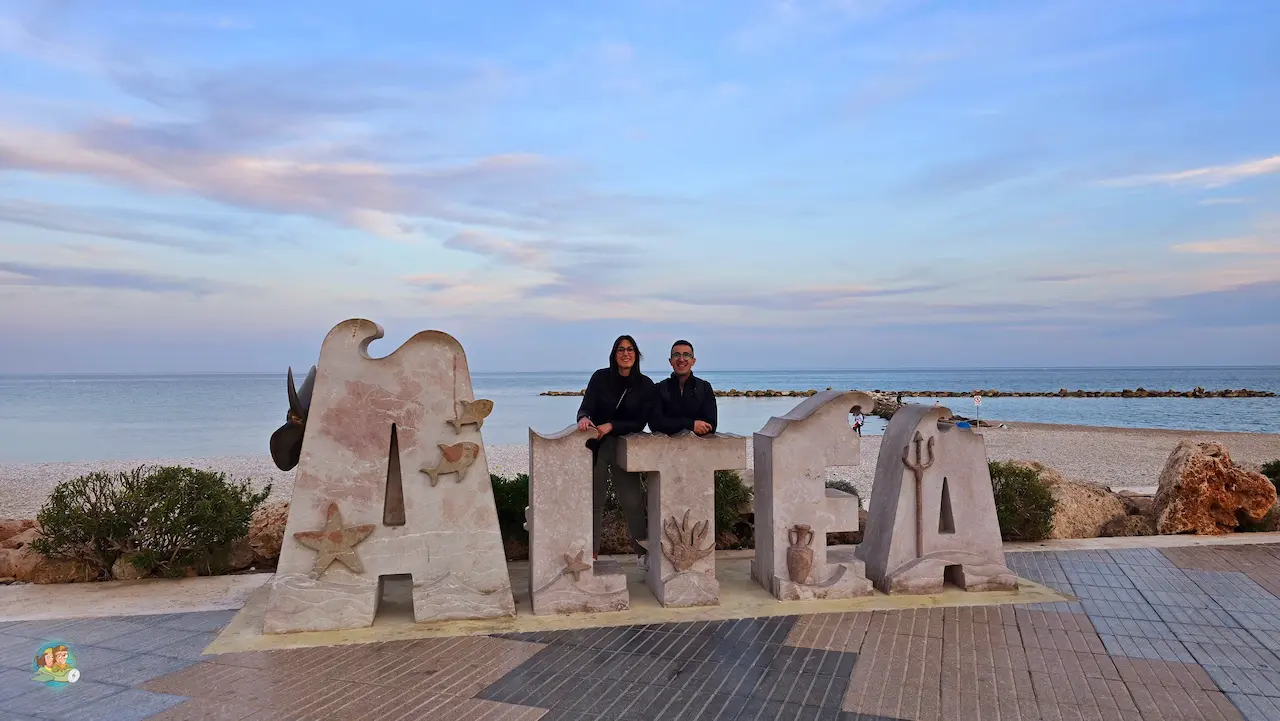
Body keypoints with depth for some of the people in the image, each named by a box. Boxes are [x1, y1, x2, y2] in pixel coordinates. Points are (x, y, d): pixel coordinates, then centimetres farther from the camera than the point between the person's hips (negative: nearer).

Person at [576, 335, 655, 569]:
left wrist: (611, 426, -17)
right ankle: (591, 552, 11)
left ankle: (642, 553, 11)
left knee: (632, 500, -3)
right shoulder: (601, 377, -1)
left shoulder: (645, 384, -1)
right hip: (596, 445, 0)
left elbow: (641, 422, -4)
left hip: (625, 447, 0)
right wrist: (584, 418, -32)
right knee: (593, 499, 2)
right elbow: (585, 407, -8)